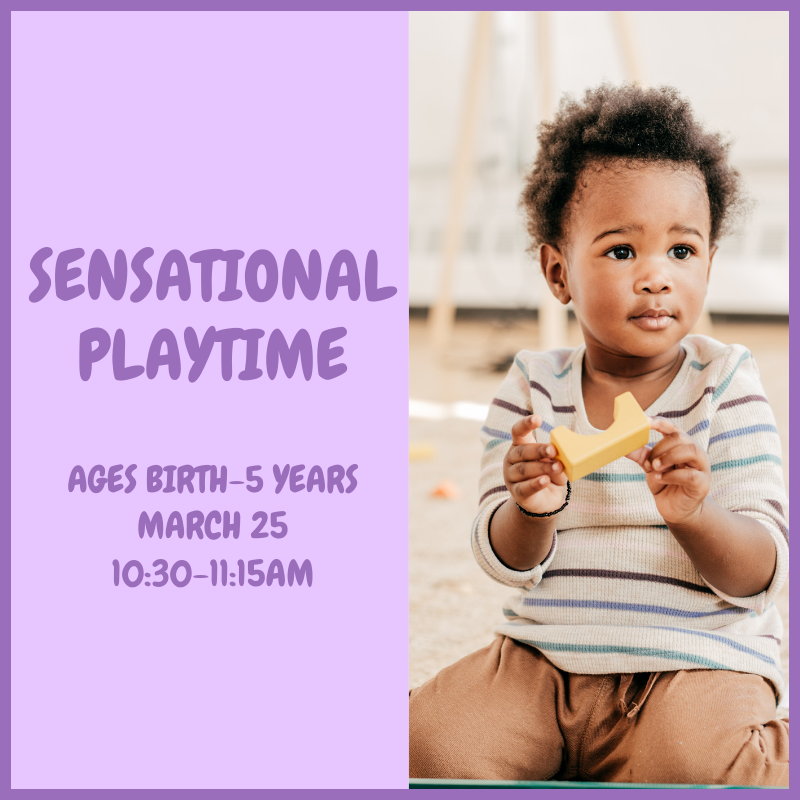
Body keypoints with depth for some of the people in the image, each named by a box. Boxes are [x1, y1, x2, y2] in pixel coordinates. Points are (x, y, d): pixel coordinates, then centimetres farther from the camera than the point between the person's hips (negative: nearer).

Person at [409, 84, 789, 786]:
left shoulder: (726, 386, -4)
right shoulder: (532, 389, 3)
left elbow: (763, 574, -9)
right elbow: (506, 563, -1)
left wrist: (694, 515, -31)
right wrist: (530, 509, -25)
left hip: (699, 660, -3)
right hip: (545, 657, 3)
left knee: (698, 767, -33)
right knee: (432, 745, -18)